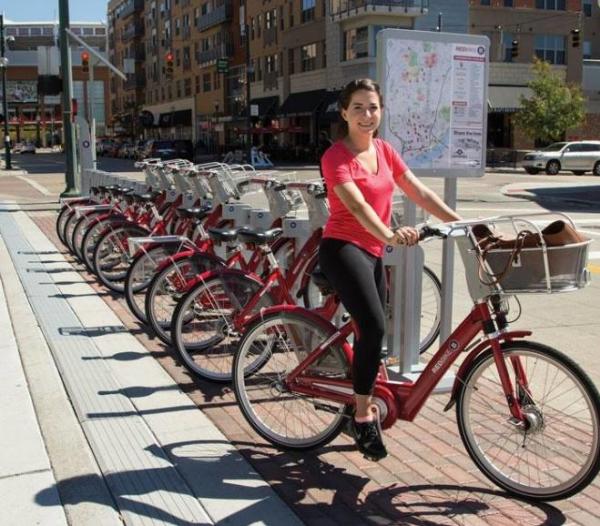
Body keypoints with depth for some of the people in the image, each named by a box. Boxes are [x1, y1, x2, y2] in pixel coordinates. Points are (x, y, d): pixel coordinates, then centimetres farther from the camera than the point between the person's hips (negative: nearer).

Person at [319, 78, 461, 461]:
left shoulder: (385, 151, 10)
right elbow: (356, 204, -28)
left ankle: (363, 404, 33)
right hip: (342, 247, -8)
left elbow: (421, 193, 9)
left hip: (373, 252, 8)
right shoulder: (336, 156, -12)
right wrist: (390, 235, -45)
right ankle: (364, 415, -12)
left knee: (372, 333, 15)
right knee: (374, 326, -25)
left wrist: (462, 223, 0)